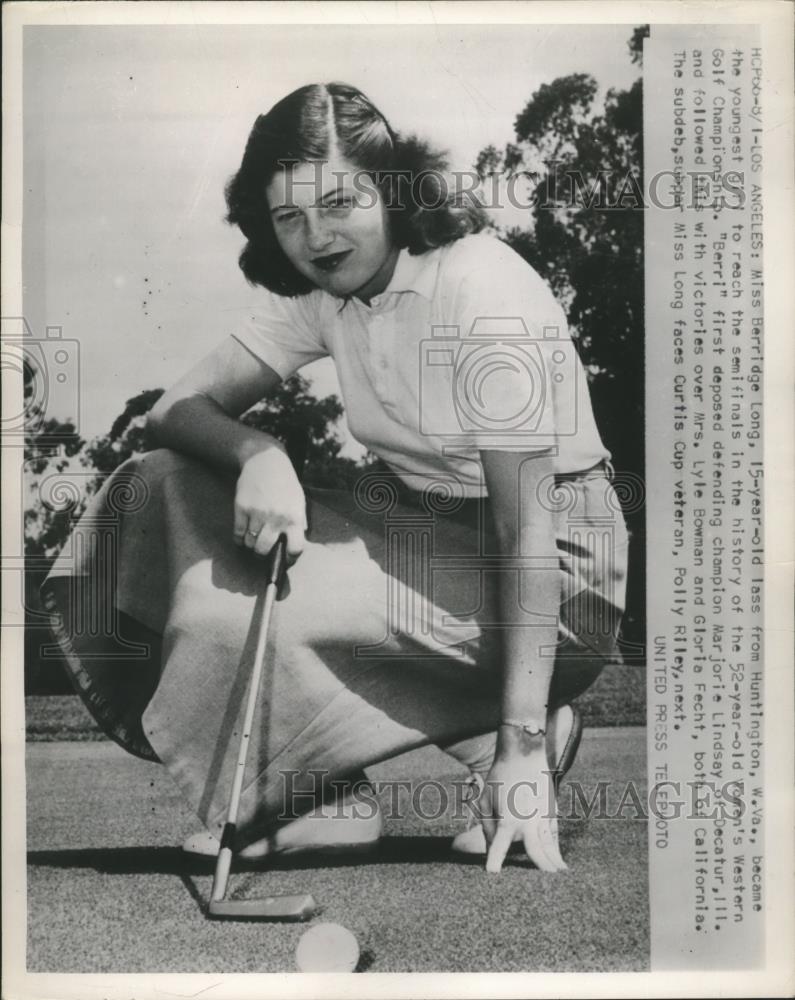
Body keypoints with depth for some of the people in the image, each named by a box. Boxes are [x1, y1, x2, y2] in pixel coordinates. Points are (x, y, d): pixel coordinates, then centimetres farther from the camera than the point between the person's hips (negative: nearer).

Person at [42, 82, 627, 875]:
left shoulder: (482, 291, -21)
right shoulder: (321, 291, 1)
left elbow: (526, 526, -24)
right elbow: (177, 408, -2)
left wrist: (522, 744, -28)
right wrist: (258, 454, -27)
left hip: (553, 568, -8)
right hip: (421, 528, 8)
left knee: (238, 622, -25)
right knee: (163, 485, -7)